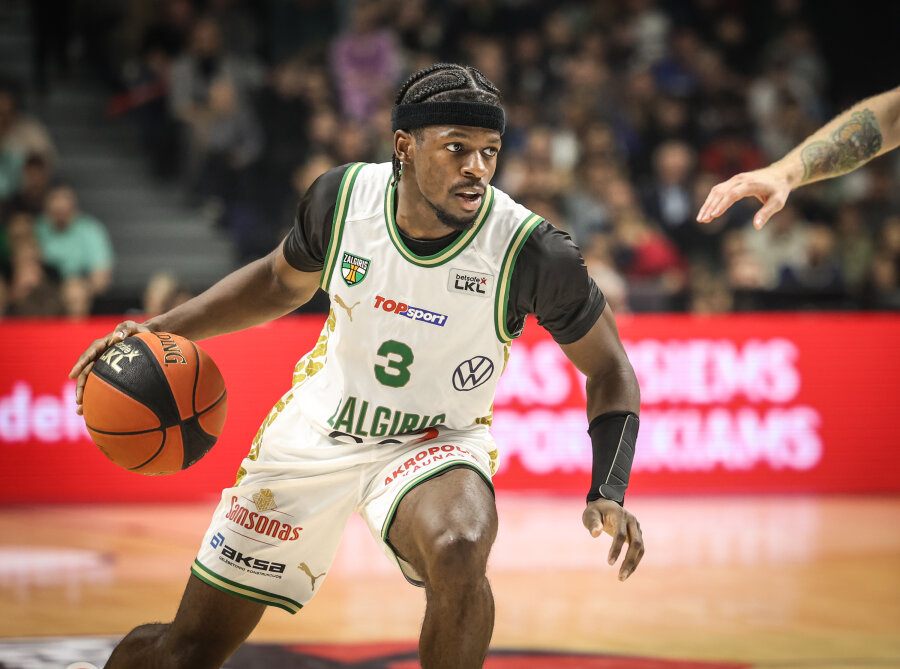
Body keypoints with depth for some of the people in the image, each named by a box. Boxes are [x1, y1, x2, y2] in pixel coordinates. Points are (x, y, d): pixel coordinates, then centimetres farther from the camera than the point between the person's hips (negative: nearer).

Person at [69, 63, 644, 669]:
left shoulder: (530, 251, -24)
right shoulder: (343, 196, -15)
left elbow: (607, 367, -9)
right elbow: (281, 282, 7)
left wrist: (608, 494, -23)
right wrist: (165, 329, -5)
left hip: (434, 441, -2)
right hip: (317, 430, 2)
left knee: (458, 550, -39)